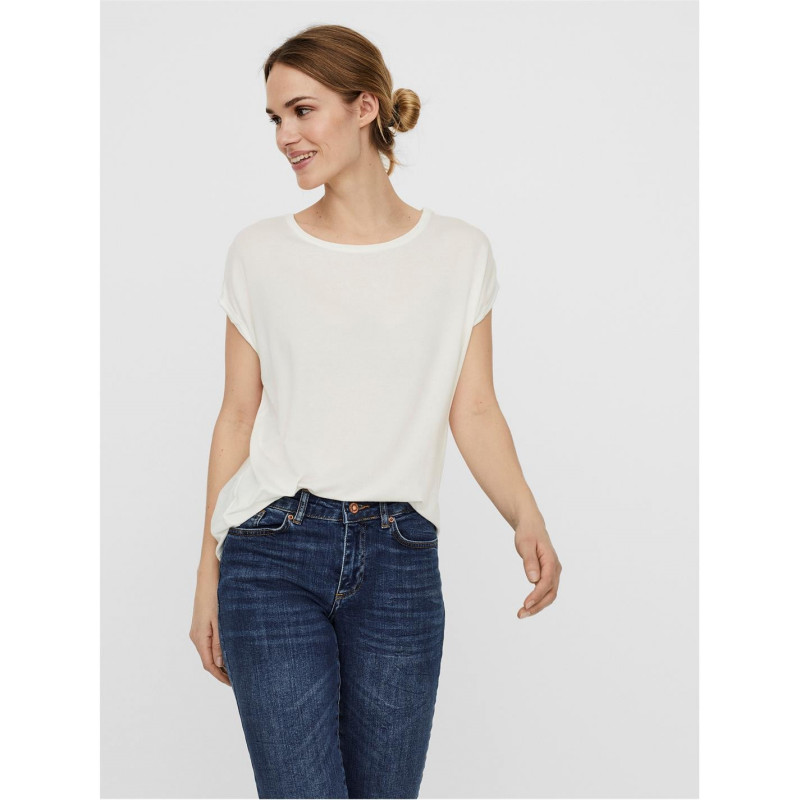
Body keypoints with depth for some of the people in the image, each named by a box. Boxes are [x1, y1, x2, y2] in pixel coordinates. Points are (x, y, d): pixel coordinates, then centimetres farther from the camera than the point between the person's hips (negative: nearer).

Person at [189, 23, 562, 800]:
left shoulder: (460, 253, 5)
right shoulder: (260, 253, 4)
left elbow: (473, 411, 3)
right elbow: (238, 417, 6)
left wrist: (526, 517, -15)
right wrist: (207, 577, 6)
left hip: (399, 563, 1)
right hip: (272, 557, -1)